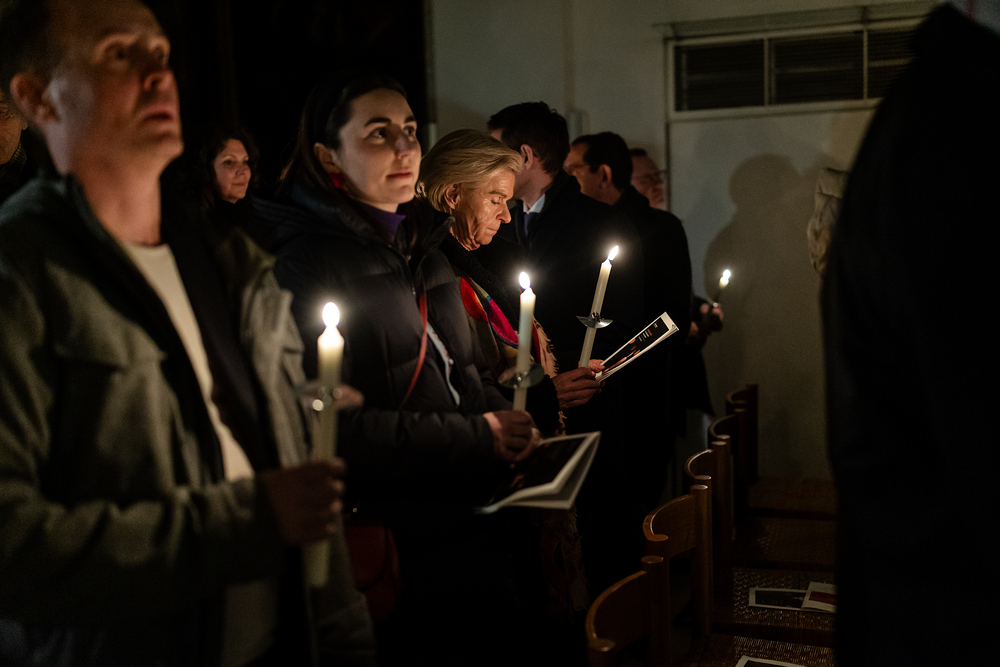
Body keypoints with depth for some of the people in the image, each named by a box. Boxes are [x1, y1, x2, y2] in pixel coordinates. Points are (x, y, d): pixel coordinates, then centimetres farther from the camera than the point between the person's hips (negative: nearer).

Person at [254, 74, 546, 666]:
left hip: (474, 515, 8)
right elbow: (329, 426, -22)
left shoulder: (420, 243, 13)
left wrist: (506, 421, -1)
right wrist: (477, 438, -19)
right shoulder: (307, 261, -14)